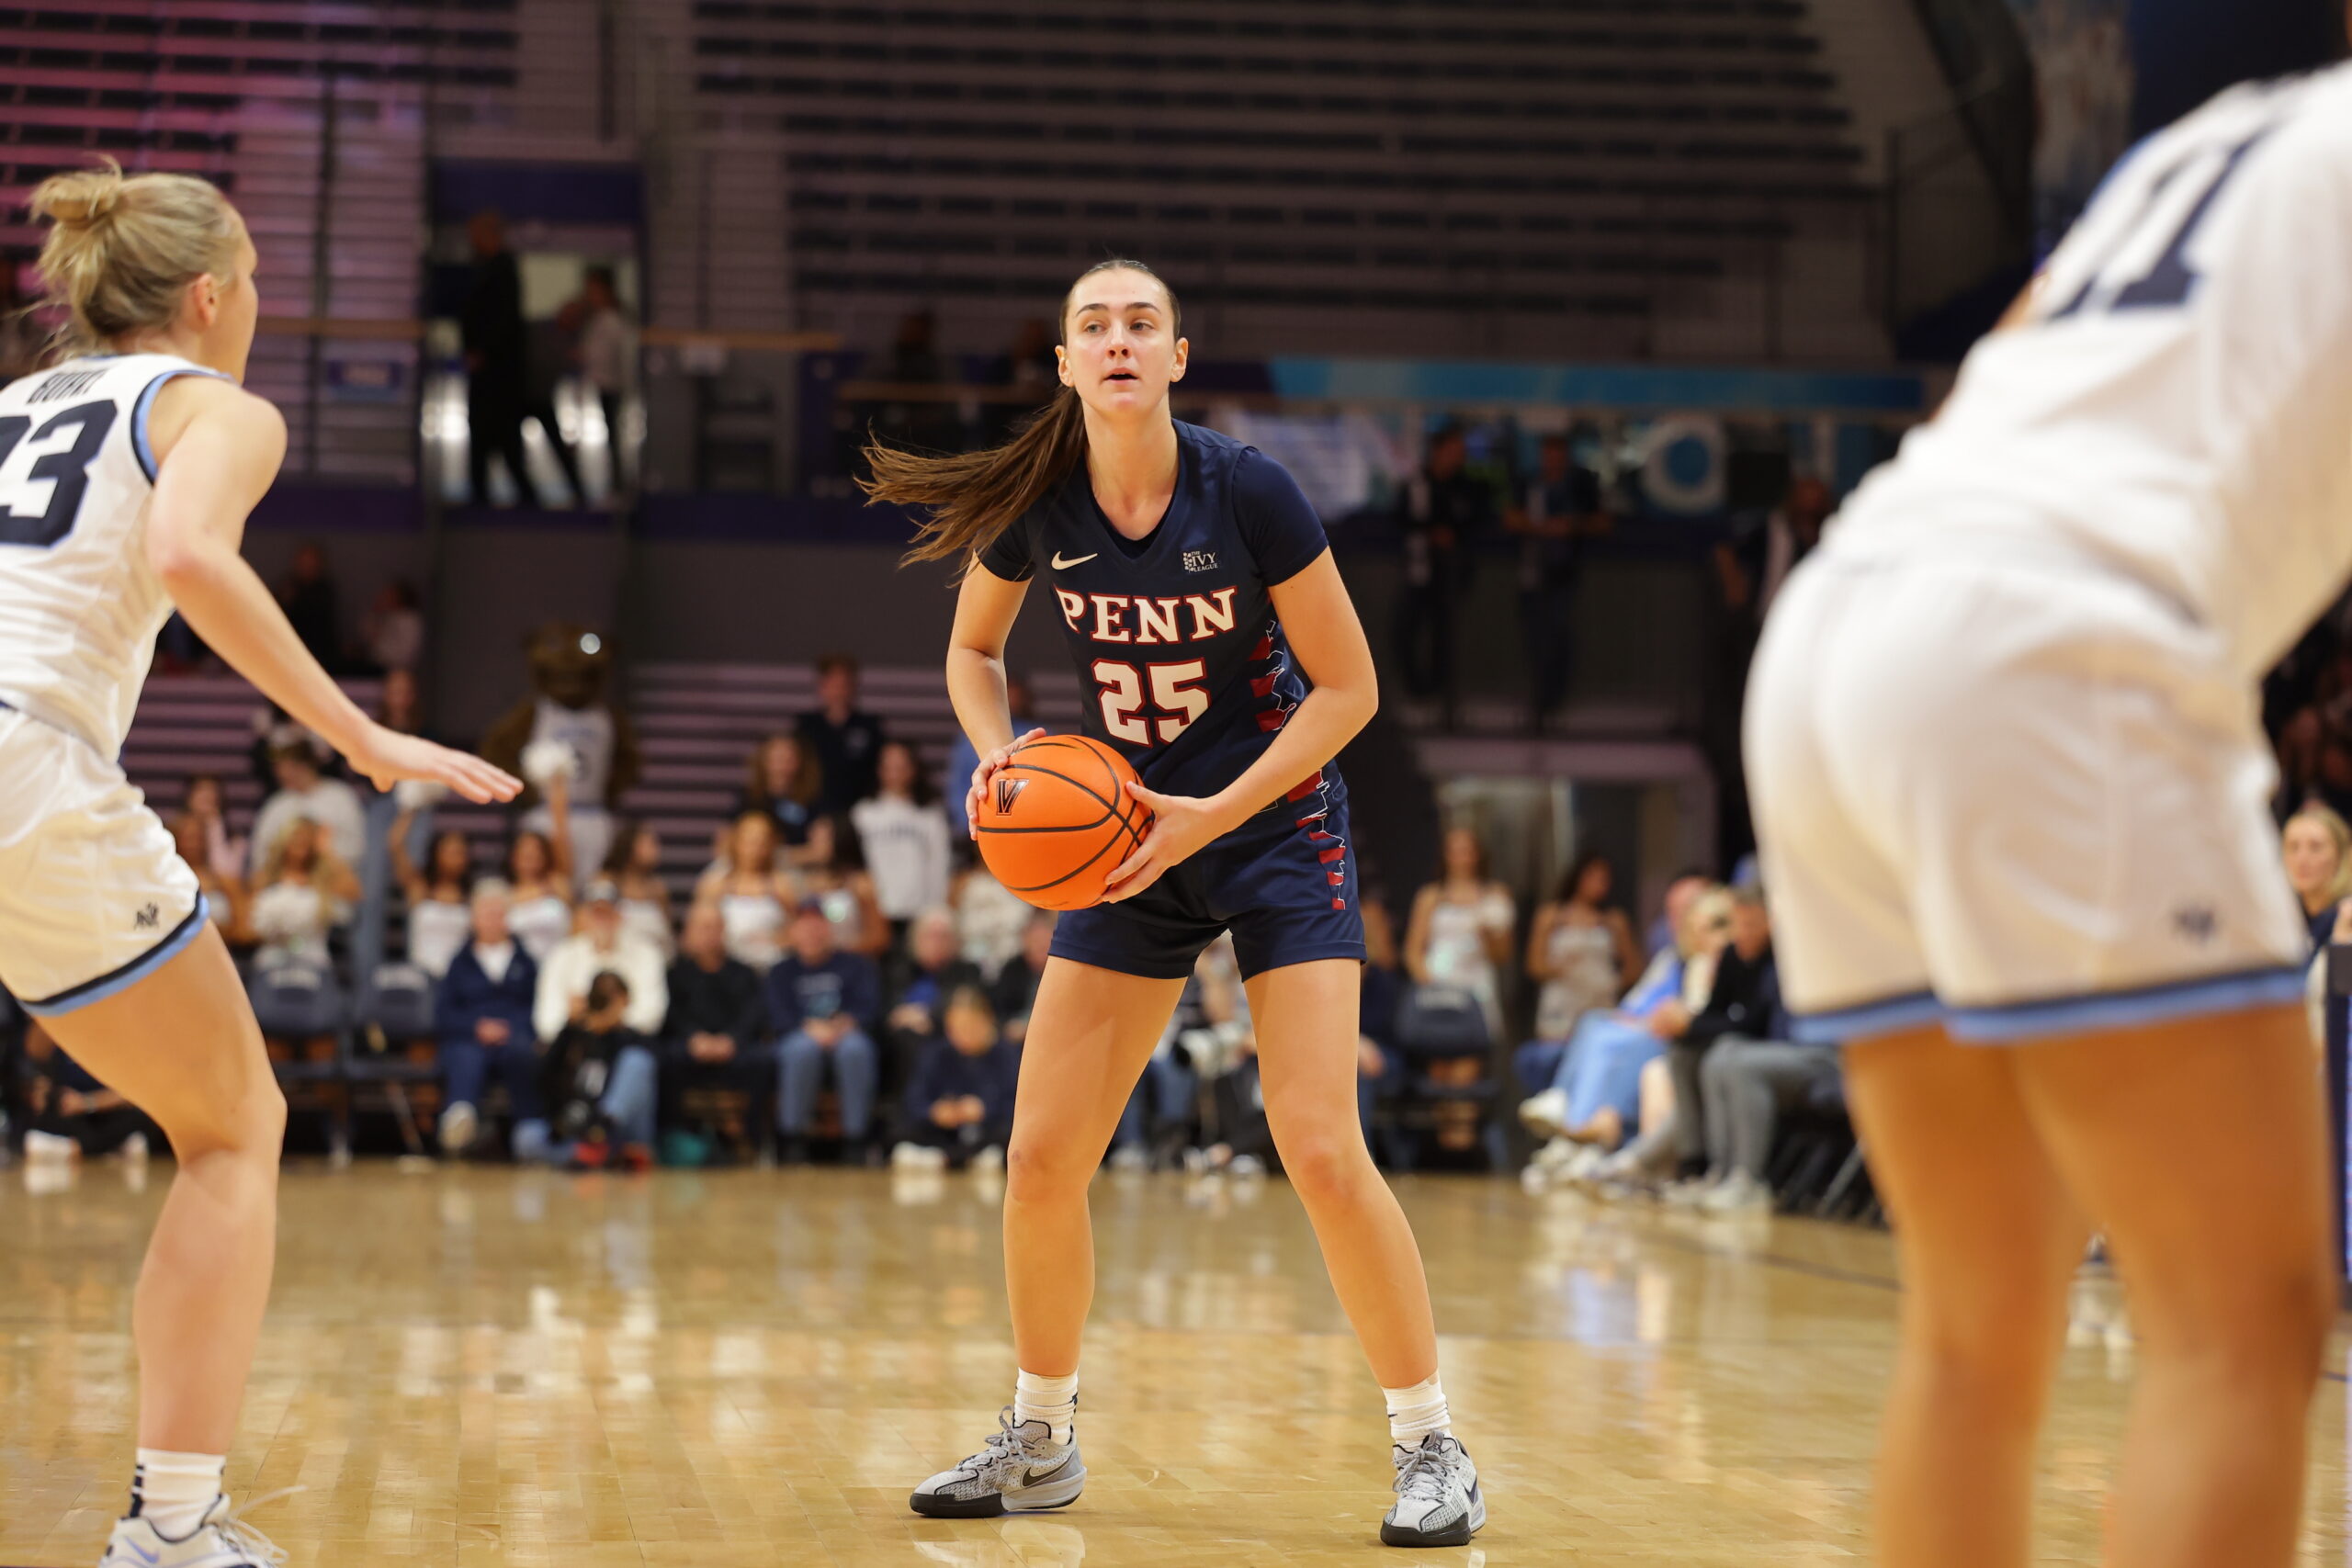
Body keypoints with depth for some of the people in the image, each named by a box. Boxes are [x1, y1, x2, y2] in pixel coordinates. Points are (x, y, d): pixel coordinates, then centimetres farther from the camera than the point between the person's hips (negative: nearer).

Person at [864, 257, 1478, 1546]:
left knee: (1321, 1149, -15)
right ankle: (1041, 1439, 19)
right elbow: (973, 648, 12)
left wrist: (1214, 815, -20)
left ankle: (1432, 1449, 0)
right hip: (1125, 839, 4)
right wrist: (998, 758, -8)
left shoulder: (1246, 491, -17)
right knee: (1041, 1159, -1)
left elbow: (1347, 686, -11)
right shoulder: (1035, 506, -8)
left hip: (1275, 825, -4)